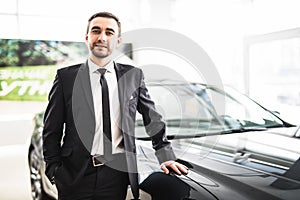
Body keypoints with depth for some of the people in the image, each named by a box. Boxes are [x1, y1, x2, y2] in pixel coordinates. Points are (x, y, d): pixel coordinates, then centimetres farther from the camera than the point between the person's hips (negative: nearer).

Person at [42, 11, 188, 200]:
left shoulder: (134, 75, 6)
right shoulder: (66, 76, 1)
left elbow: (153, 120, 12)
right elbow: (52, 131, 3)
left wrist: (166, 157, 5)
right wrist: (55, 172, -3)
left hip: (117, 173, 1)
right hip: (76, 175, -1)